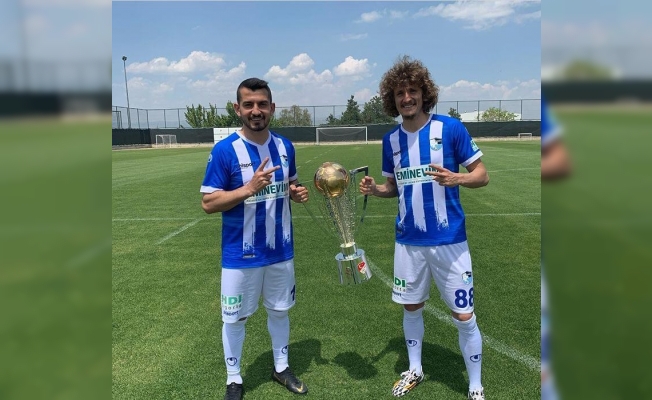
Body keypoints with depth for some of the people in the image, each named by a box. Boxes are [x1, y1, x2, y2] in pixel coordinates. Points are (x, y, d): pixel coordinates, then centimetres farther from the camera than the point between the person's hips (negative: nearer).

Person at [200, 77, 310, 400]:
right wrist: (249, 188, -28)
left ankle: (281, 368, 41)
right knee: (234, 318, 11)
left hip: (281, 250, 4)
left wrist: (297, 193, -8)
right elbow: (208, 203, -16)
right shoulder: (224, 150, -15)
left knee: (279, 310, 19)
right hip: (241, 255, -4)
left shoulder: (285, 146, 0)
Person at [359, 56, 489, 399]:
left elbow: (482, 175, -5)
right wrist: (375, 189, -6)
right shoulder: (391, 140, 5)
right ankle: (414, 370, 39)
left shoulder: (451, 128, -8)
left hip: (449, 240, -4)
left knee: (463, 316, 4)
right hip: (408, 241, 4)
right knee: (411, 306, 16)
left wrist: (456, 178, -25)